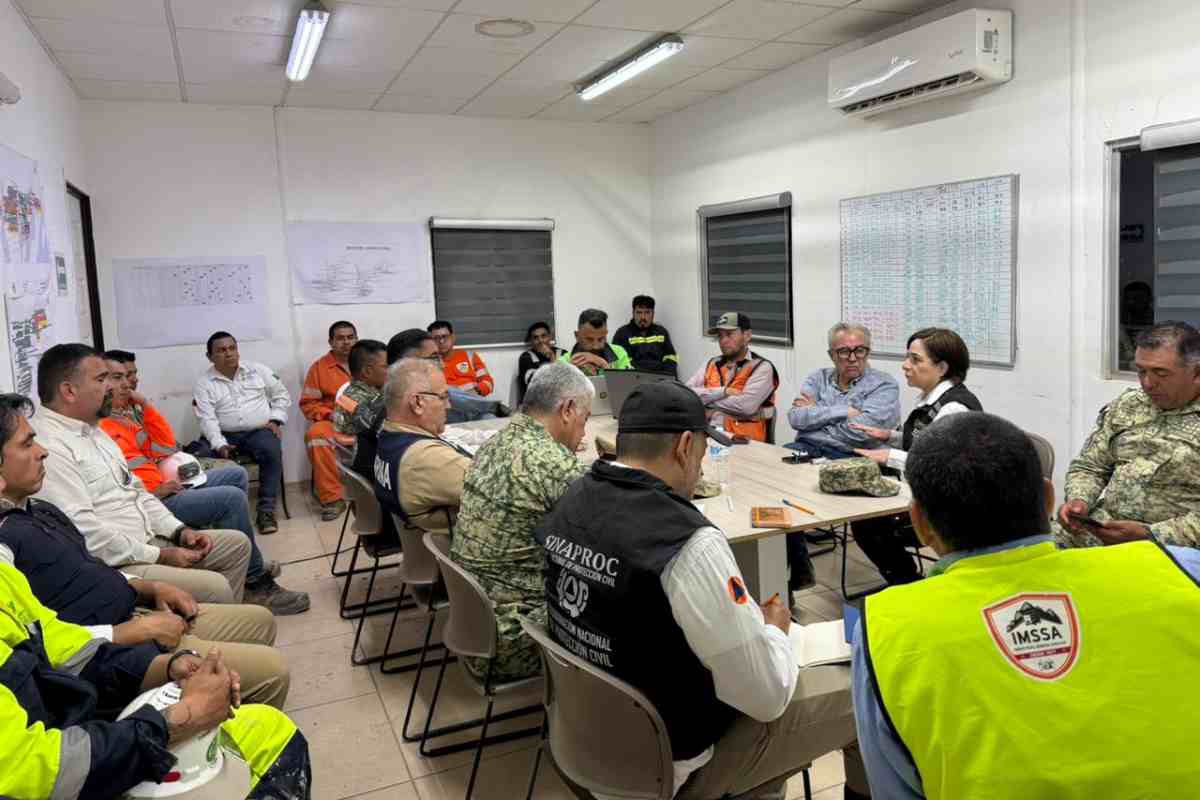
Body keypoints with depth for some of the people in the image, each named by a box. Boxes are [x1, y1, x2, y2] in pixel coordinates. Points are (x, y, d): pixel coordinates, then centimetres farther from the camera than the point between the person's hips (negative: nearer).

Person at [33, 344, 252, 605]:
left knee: (237, 543, 11)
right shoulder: (47, 446, -19)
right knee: (214, 587, -24)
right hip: (110, 566, -10)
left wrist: (180, 531, 5)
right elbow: (82, 531, -25)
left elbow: (136, 492, 19)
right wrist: (160, 556, -19)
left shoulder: (91, 430, 14)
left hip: (146, 543, 10)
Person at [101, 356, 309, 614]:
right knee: (232, 498, -23)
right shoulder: (101, 426, -14)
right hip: (157, 501, -11)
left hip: (167, 484, 11)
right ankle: (256, 583, -13)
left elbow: (165, 444, 12)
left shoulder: (124, 413, 17)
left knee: (235, 474, 16)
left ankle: (247, 560, 17)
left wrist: (144, 405, 6)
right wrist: (157, 490, -19)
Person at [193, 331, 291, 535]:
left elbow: (281, 394, 17)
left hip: (259, 430, 0)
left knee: (272, 452, -33)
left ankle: (266, 510, -25)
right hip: (225, 435, 0)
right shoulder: (204, 383, 4)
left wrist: (276, 420, 2)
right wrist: (219, 444, -22)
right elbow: (207, 419, -6)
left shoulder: (257, 370, 10)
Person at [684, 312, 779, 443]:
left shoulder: (762, 368, -1)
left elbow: (745, 406, -17)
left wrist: (706, 399, -4)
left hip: (742, 439, -4)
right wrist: (722, 391, -11)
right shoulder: (711, 365, 15)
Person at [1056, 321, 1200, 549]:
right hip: (1096, 530, 4)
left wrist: (1148, 534, -18)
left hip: (1164, 544, -4)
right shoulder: (1125, 405, 12)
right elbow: (1088, 467, 15)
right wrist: (1079, 500, -5)